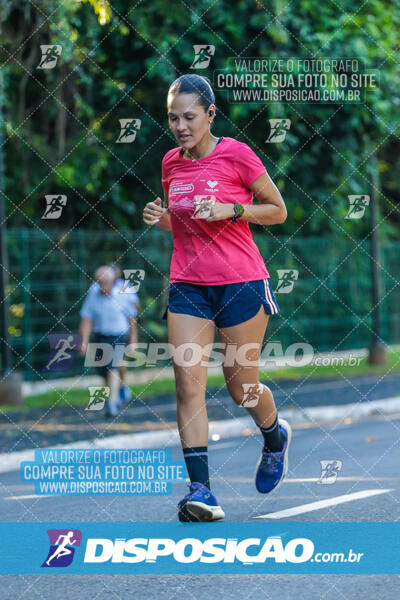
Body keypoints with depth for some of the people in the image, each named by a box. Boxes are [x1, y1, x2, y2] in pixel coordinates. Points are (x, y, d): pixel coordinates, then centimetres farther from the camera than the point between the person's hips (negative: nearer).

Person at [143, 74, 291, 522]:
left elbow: (278, 211, 0)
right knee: (188, 384, -11)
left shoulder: (236, 155, -7)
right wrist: (160, 218, 0)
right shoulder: (171, 163, 8)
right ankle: (200, 489, -12)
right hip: (187, 286, 4)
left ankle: (276, 437, 39)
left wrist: (232, 209, -16)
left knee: (241, 388, 5)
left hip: (241, 283, -4)